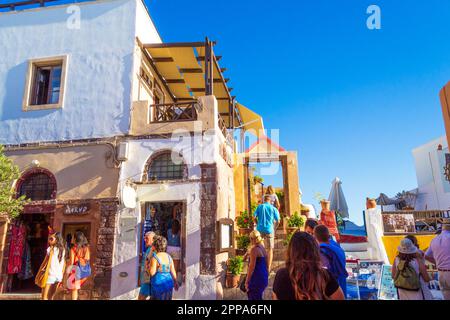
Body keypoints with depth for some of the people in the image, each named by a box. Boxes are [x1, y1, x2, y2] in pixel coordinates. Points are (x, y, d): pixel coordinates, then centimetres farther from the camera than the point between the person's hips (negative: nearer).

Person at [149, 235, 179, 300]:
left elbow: (152, 273, -18)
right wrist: (175, 282, 15)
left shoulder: (154, 258, -14)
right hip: (168, 283, 6)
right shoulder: (168, 256, 4)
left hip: (158, 284, -6)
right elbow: (173, 271, 4)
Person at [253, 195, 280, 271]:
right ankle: (268, 268, 3)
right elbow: (277, 221, -1)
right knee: (270, 249, 6)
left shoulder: (260, 206, 5)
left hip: (260, 229, 1)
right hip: (269, 230, -1)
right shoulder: (273, 208, 4)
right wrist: (274, 228, 13)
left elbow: (254, 217, -2)